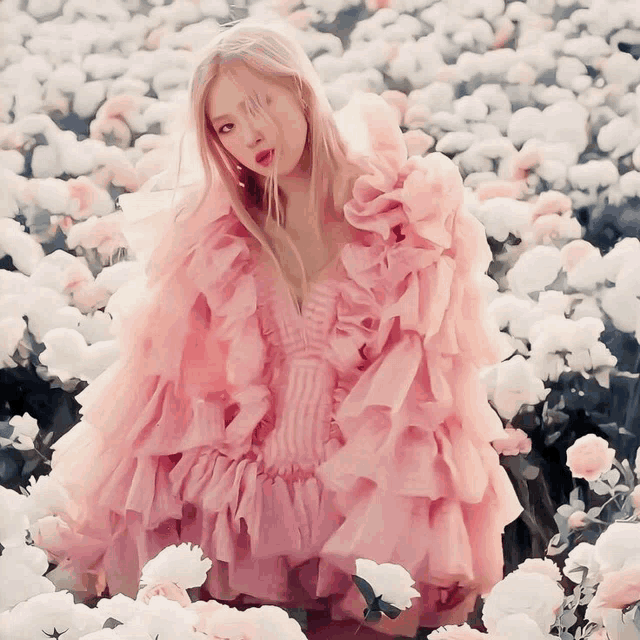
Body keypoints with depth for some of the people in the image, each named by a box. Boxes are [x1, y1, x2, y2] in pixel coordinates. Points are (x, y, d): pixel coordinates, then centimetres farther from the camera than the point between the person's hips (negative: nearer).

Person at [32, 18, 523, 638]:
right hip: (234, 485, 2)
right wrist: (99, 529, 5)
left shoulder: (403, 212, -3)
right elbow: (165, 366, 6)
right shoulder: (217, 226, 3)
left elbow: (429, 370, -3)